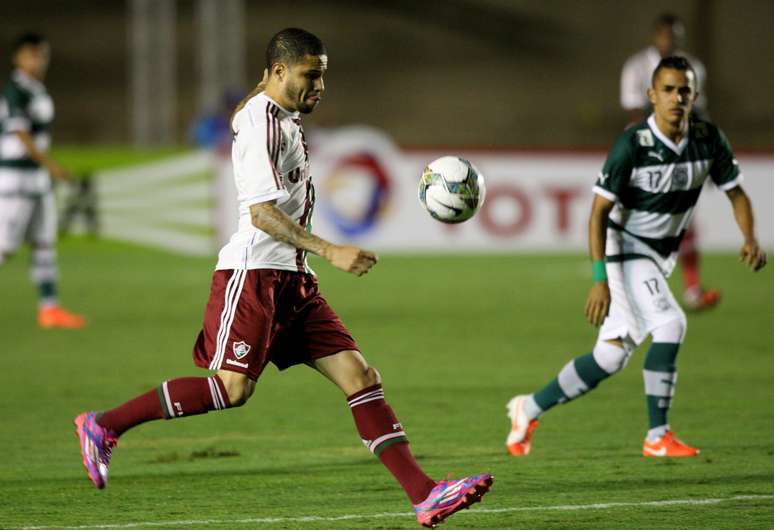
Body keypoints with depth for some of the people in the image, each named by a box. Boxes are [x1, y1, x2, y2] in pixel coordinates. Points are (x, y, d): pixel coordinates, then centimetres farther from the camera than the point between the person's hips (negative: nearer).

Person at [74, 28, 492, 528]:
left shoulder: (284, 120, 18)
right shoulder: (261, 124, -12)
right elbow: (262, 213, -19)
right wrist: (330, 251, -24)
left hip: (293, 280, 9)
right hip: (253, 273, -9)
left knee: (361, 377, -1)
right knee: (233, 387, -15)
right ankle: (103, 426, -2)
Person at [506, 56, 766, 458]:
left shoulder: (709, 140, -6)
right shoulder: (633, 145, -21)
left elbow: (736, 193, 6)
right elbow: (600, 212, -19)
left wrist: (750, 239, -14)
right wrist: (599, 279, -26)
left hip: (660, 256, 6)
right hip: (624, 249, -6)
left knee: (612, 356, 5)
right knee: (670, 324, -24)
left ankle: (530, 409, 21)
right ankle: (657, 437, -16)